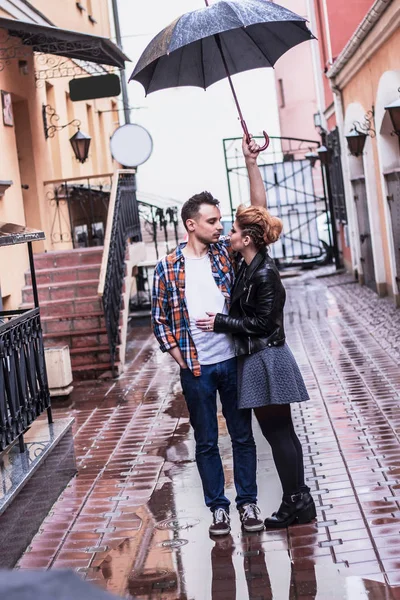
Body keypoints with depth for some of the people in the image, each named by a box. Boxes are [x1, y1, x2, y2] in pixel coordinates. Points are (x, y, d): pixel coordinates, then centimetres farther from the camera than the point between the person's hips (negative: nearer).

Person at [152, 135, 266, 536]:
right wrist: (182, 361, -5)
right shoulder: (168, 268, -3)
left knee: (242, 436, 10)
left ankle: (247, 502, 22)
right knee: (206, 442, 9)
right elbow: (160, 321, 1)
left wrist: (251, 163, -12)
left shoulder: (227, 252, 2)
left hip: (234, 361, 2)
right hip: (196, 369, -1)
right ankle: (218, 506, 21)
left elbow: (258, 213, -5)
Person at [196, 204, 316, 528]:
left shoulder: (265, 274, -18)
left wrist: (221, 323, -14)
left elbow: (263, 323, -18)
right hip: (256, 358, 10)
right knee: (280, 431, 14)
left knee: (278, 433, -2)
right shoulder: (248, 267, 10)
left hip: (267, 361, -10)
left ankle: (297, 503, 8)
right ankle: (299, 500, 23)